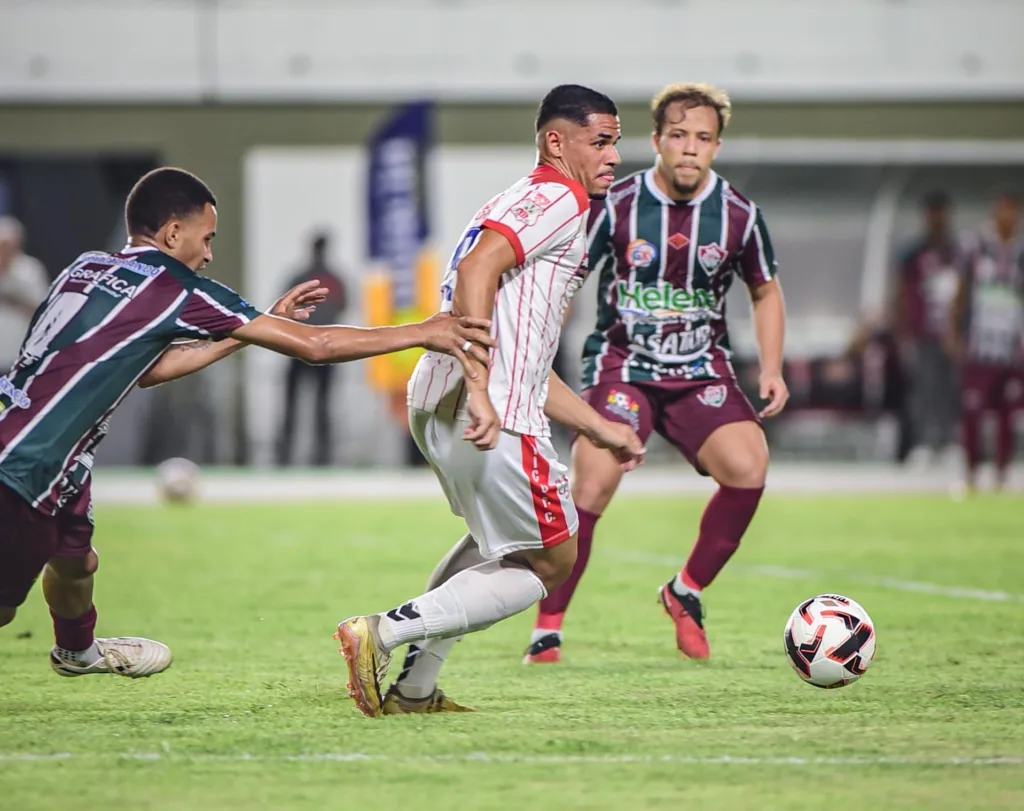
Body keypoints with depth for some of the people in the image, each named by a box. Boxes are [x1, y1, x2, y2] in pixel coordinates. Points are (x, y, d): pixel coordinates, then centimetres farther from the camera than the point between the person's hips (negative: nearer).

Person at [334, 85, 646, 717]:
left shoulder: (524, 204, 29)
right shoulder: (558, 199, -3)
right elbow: (477, 270, -21)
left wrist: (602, 429, 32)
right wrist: (479, 389, -28)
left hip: (435, 403, 10)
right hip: (487, 416, -10)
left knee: (501, 534, 31)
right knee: (550, 562, 3)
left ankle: (414, 687, 24)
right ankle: (384, 632, -9)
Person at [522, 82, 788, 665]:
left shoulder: (738, 214, -3)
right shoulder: (616, 205, -9)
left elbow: (766, 292, 13)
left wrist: (772, 369, 2)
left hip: (701, 370, 2)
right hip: (621, 363, -2)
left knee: (748, 466, -22)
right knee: (592, 483, -21)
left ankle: (687, 592, 2)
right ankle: (548, 629, -7)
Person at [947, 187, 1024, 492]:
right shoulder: (975, 247, 2)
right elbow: (961, 294, 8)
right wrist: (953, 333, 3)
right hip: (977, 349, -2)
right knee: (971, 413, -4)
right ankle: (971, 475, 8)